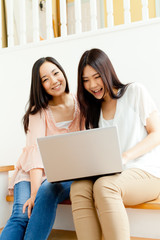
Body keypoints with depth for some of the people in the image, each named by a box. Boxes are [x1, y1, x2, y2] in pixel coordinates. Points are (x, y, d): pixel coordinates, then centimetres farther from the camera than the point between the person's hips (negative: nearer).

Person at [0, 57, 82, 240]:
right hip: (33, 172, 0)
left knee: (48, 191, -33)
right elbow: (35, 149, -13)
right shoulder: (38, 111, 0)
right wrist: (34, 193, -26)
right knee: (21, 215, -24)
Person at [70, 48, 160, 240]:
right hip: (109, 175, 4)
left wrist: (125, 156, -16)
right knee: (78, 187, -28)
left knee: (104, 186, -35)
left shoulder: (134, 92, 6)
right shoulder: (93, 110, 22)